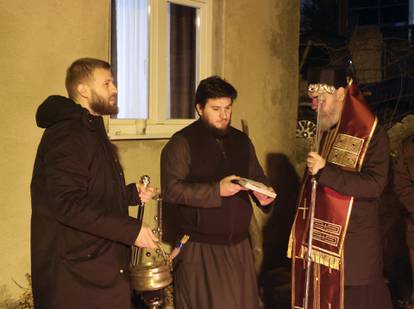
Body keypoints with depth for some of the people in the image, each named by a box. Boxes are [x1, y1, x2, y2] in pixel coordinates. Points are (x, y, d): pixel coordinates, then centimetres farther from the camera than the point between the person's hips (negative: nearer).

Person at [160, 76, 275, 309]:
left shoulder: (241, 140, 12)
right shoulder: (182, 143, -7)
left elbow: (257, 176, 21)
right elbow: (172, 189, -16)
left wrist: (264, 194, -2)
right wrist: (216, 190, -23)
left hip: (239, 246, 6)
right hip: (200, 248, -5)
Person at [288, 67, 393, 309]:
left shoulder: (372, 133, -11)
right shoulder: (326, 132, 12)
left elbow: (375, 184, -21)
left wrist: (325, 171, -24)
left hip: (353, 244, -6)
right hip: (321, 238, 7)